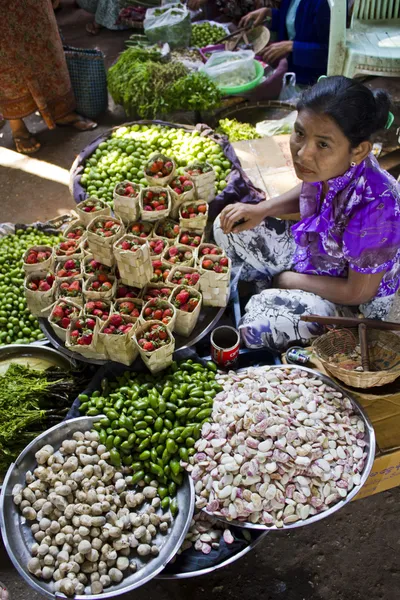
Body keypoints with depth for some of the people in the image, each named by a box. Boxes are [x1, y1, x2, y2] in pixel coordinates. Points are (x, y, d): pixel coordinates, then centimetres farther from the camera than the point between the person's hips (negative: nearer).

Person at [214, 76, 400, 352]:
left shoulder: (374, 208, -39)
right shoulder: (324, 166, -20)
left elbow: (358, 293, -25)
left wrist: (290, 280, -14)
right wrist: (261, 209, -10)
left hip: (354, 301, -6)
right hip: (312, 251, 7)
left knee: (260, 325, -27)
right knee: (228, 227, -2)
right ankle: (275, 294, 11)